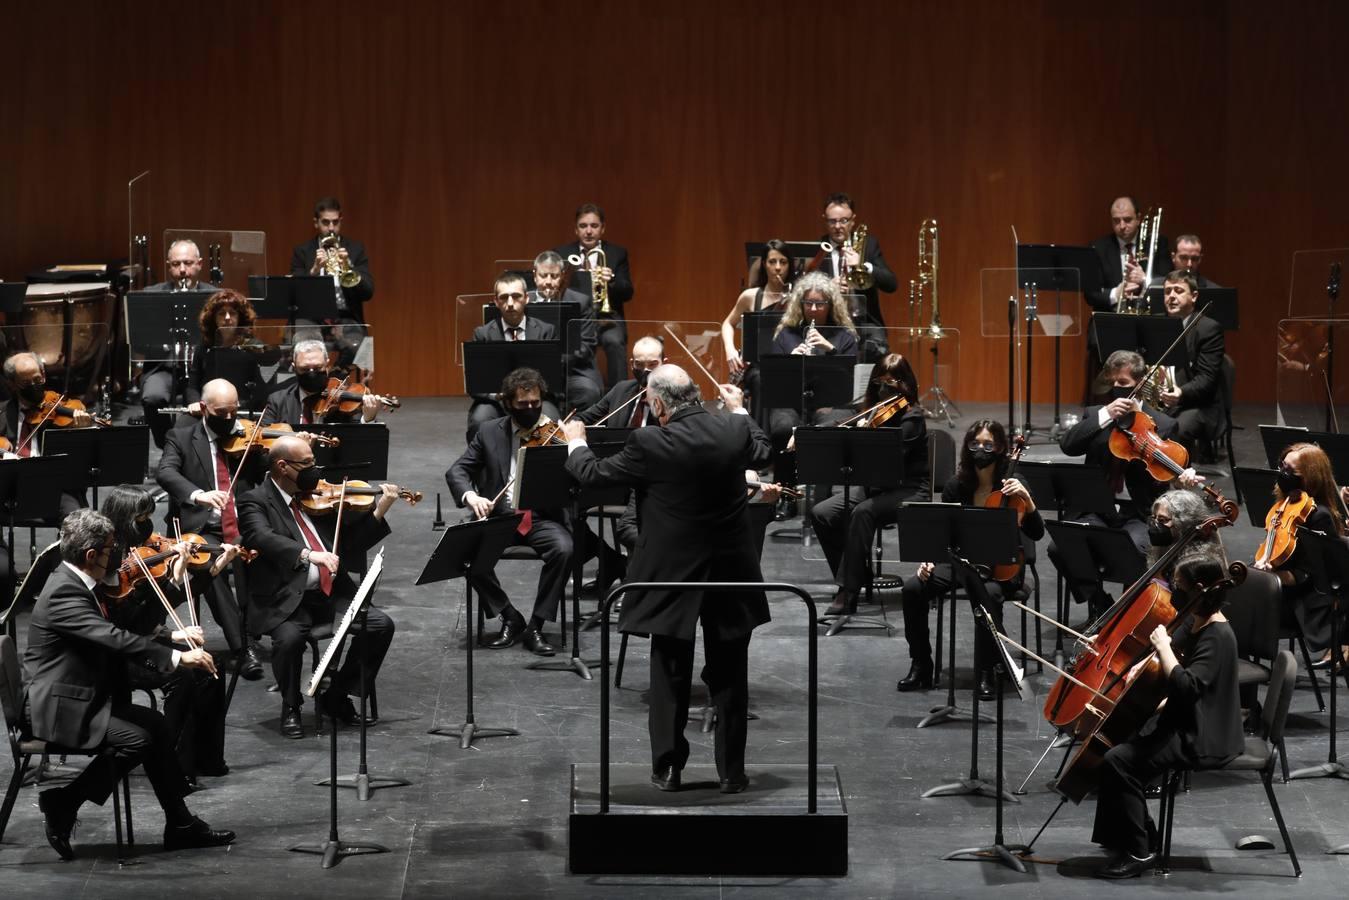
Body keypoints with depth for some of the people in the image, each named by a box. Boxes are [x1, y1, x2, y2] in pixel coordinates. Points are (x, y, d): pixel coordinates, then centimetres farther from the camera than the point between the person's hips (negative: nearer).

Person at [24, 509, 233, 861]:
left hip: (83, 698, 10)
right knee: (138, 738, -21)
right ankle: (62, 803, -10)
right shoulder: (63, 593, -21)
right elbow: (114, 639, -31)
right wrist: (177, 656, -31)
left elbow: (112, 635, 20)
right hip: (60, 709, -10)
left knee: (154, 724, 4)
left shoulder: (75, 584, 11)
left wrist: (172, 637, 10)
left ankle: (180, 825, 6)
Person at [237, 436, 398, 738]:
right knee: (289, 636, -35)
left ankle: (338, 697, 3)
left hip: (331, 592, 5)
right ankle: (290, 708, -6)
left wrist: (379, 512, 3)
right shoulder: (255, 502, -3)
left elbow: (351, 543, 17)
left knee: (381, 624, -14)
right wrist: (308, 554, -38)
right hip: (285, 599, -5)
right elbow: (262, 538, -24)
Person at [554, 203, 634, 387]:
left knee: (615, 342, -33)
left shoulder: (617, 254, 13)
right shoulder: (561, 254, 13)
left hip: (607, 317, 0)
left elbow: (627, 293, 5)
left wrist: (611, 281, -17)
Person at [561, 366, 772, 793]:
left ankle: (668, 768, 13)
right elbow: (761, 451, 17)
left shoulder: (650, 444, -19)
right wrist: (739, 410, 35)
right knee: (728, 677, 11)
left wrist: (576, 442, 15)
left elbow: (592, 474, -6)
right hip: (731, 575, 3)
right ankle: (732, 770, 14)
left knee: (670, 677, 10)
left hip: (673, 577, -3)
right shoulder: (735, 432, -7)